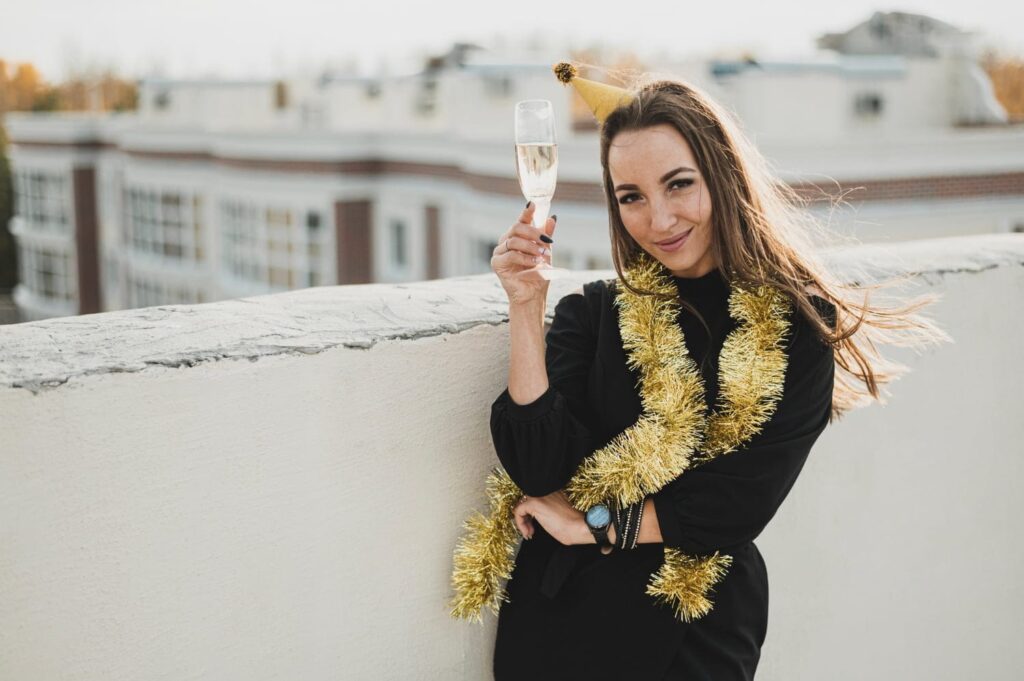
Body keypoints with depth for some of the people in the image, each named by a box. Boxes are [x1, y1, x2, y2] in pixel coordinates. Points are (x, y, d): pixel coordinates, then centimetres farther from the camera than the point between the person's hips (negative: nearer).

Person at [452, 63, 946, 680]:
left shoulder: (792, 324, -7)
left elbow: (741, 503, -12)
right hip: (557, 618, 2)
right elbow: (539, 470, -13)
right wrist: (526, 309, -18)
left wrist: (596, 524, -9)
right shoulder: (592, 312, -3)